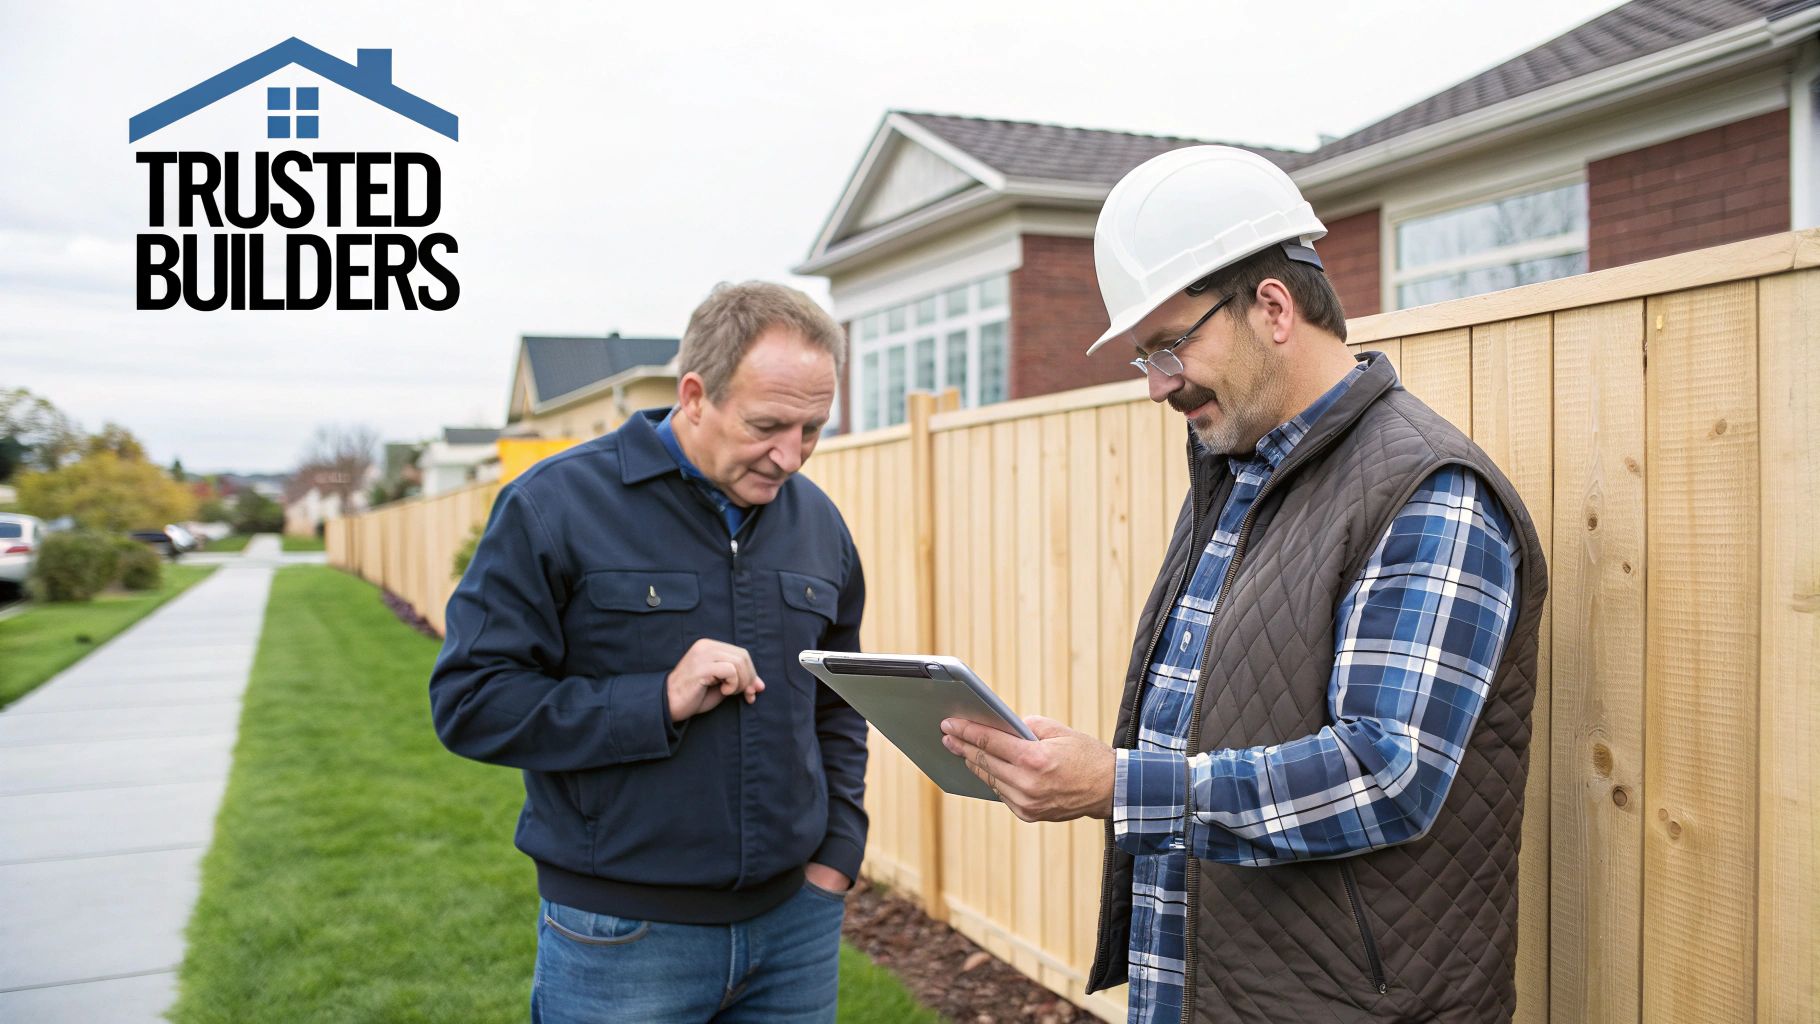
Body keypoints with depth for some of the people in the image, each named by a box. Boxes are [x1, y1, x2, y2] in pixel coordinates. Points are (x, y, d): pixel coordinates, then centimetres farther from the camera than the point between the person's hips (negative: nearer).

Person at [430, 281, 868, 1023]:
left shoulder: (817, 522, 5)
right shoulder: (556, 505, -10)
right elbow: (469, 701, -12)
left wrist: (836, 855, 5)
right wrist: (659, 702, -20)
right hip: (619, 935, -4)